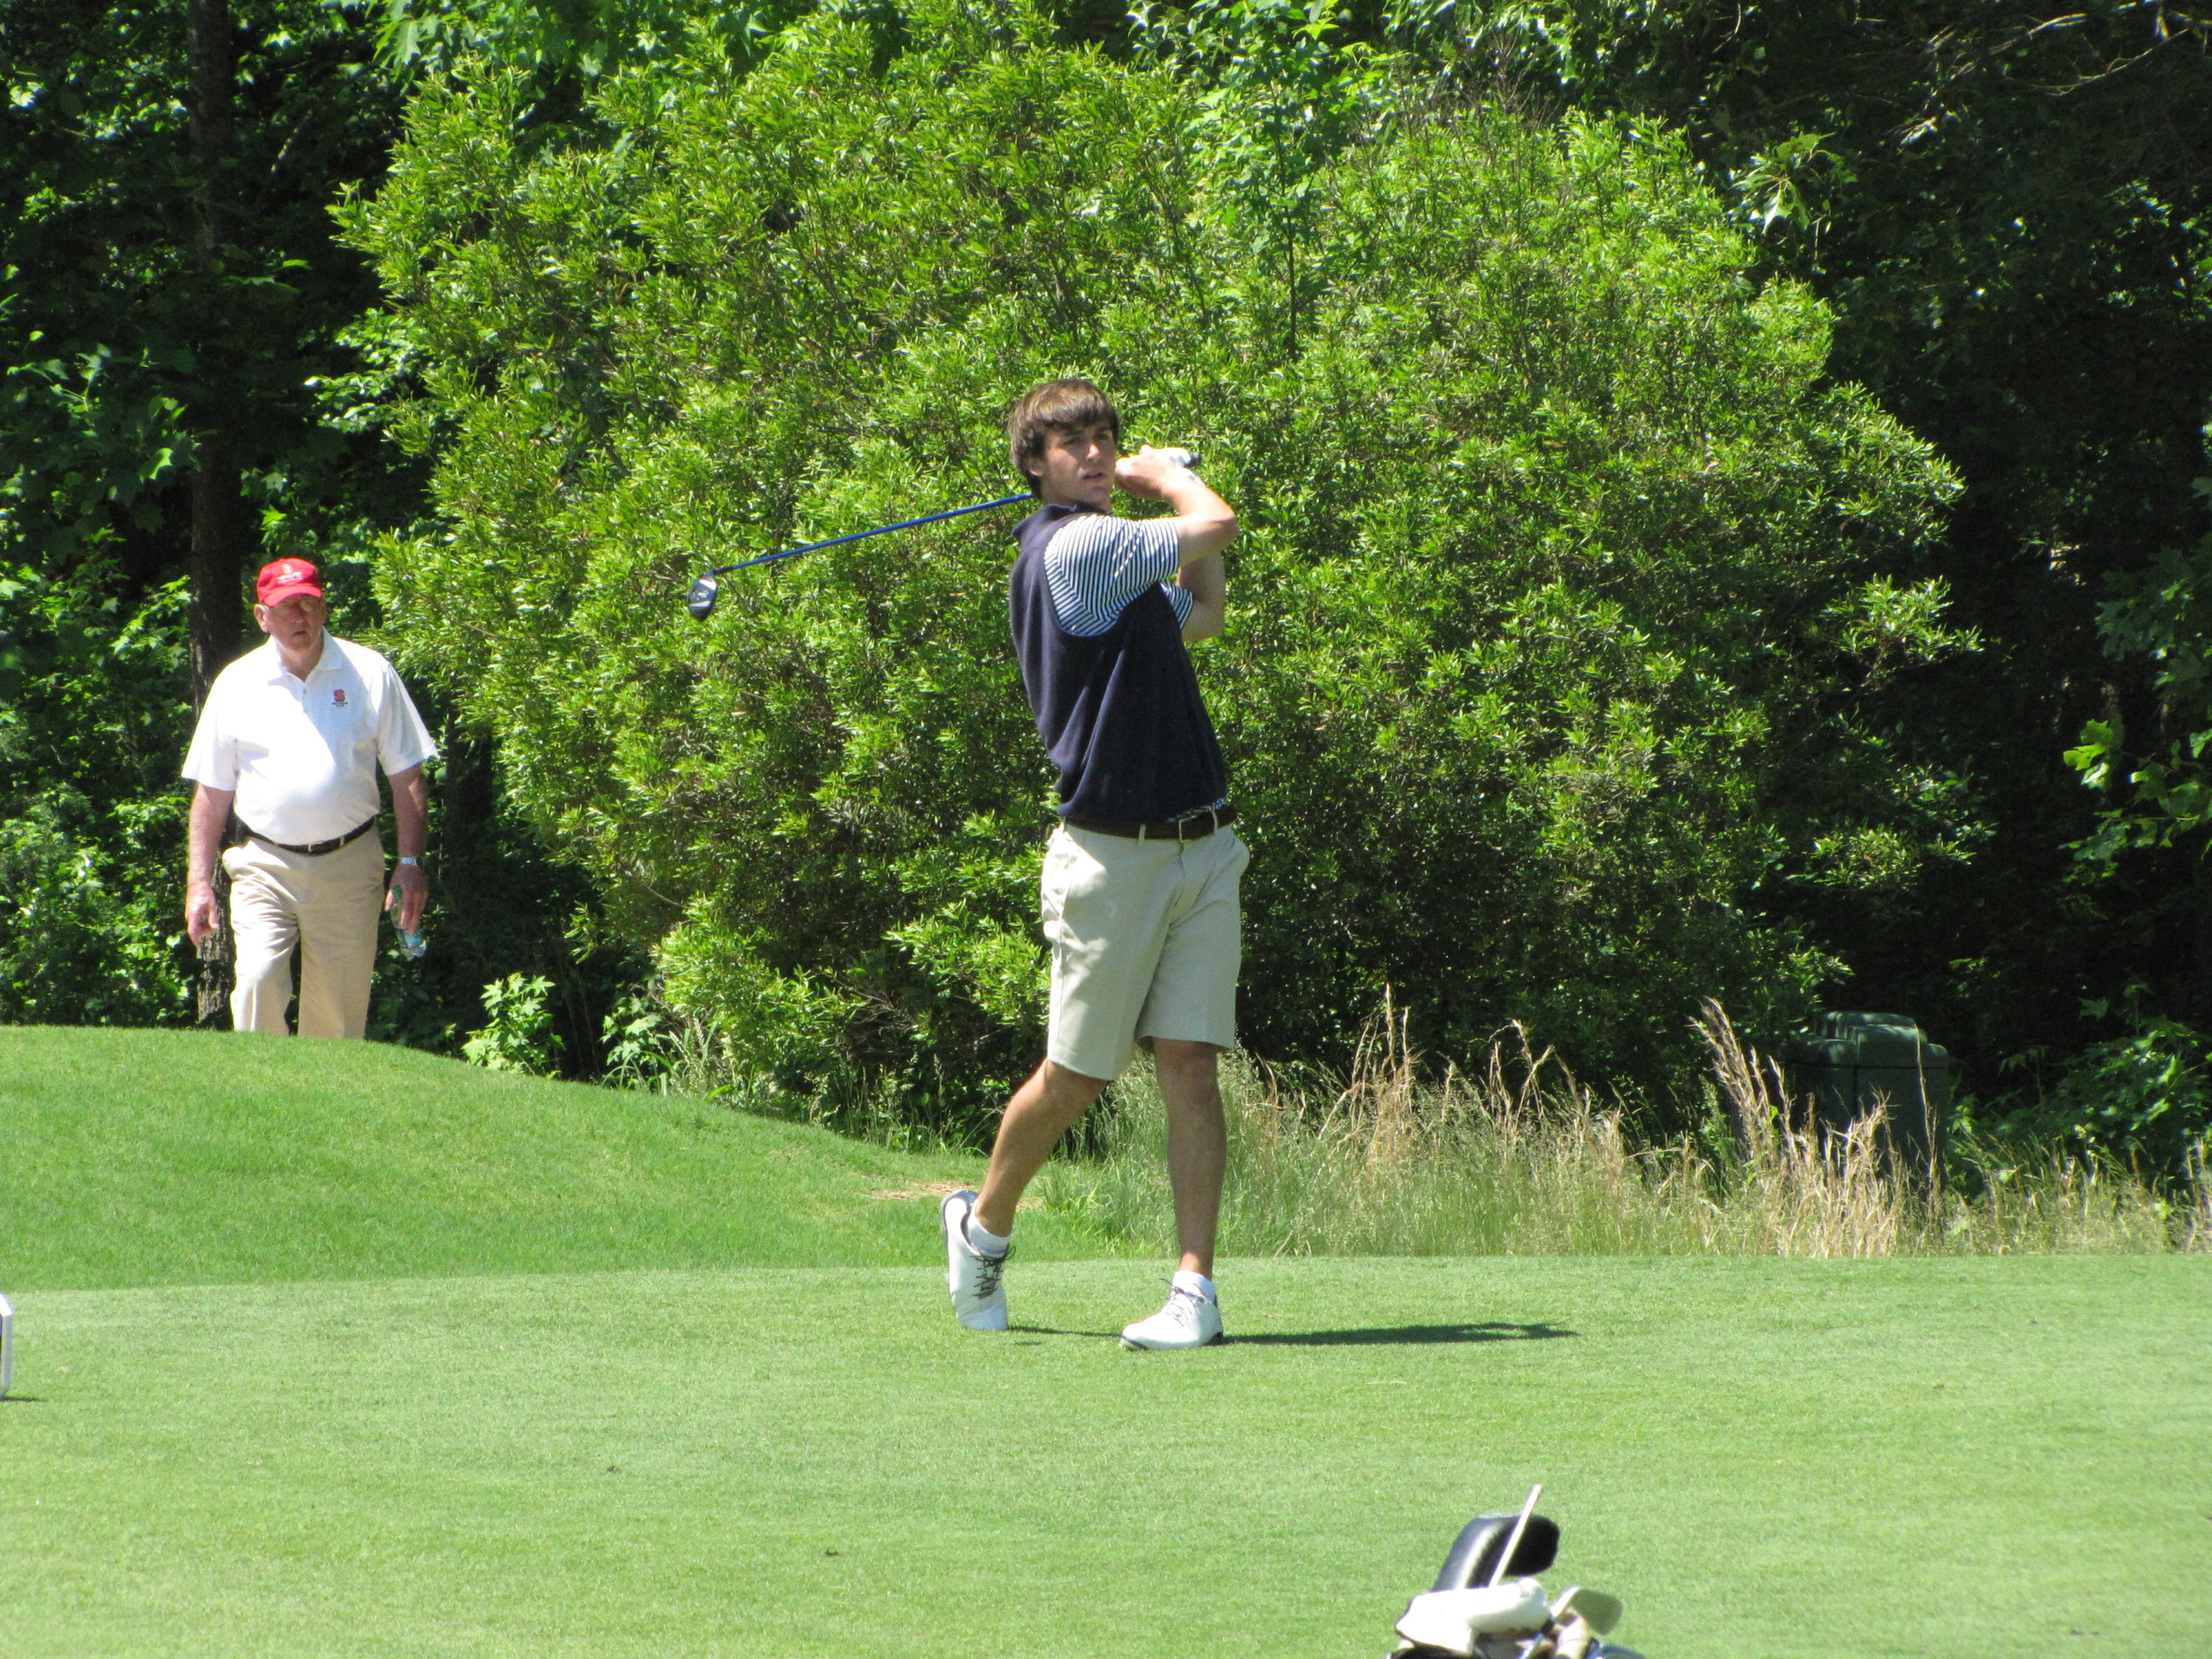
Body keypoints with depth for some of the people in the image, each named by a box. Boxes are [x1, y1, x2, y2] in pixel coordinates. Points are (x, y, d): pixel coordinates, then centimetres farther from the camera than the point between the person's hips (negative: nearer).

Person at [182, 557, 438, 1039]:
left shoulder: (371, 675, 4)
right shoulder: (236, 685, 5)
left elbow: (407, 778, 7)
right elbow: (212, 791, 9)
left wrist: (410, 863, -1)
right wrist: (199, 880, 3)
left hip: (348, 870, 0)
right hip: (264, 869, 0)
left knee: (338, 1010, 0)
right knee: (258, 980, -20)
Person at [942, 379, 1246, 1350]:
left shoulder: (1115, 564, 17)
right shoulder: (1072, 548, -11)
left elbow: (1202, 617, 34)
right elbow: (1215, 526, -12)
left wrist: (1164, 481, 26)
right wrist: (1169, 477, 10)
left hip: (1199, 847, 7)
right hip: (1113, 855, -7)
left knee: (1190, 1062, -3)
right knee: (1077, 1075, 4)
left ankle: (1195, 1288, -8)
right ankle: (984, 1225, 28)